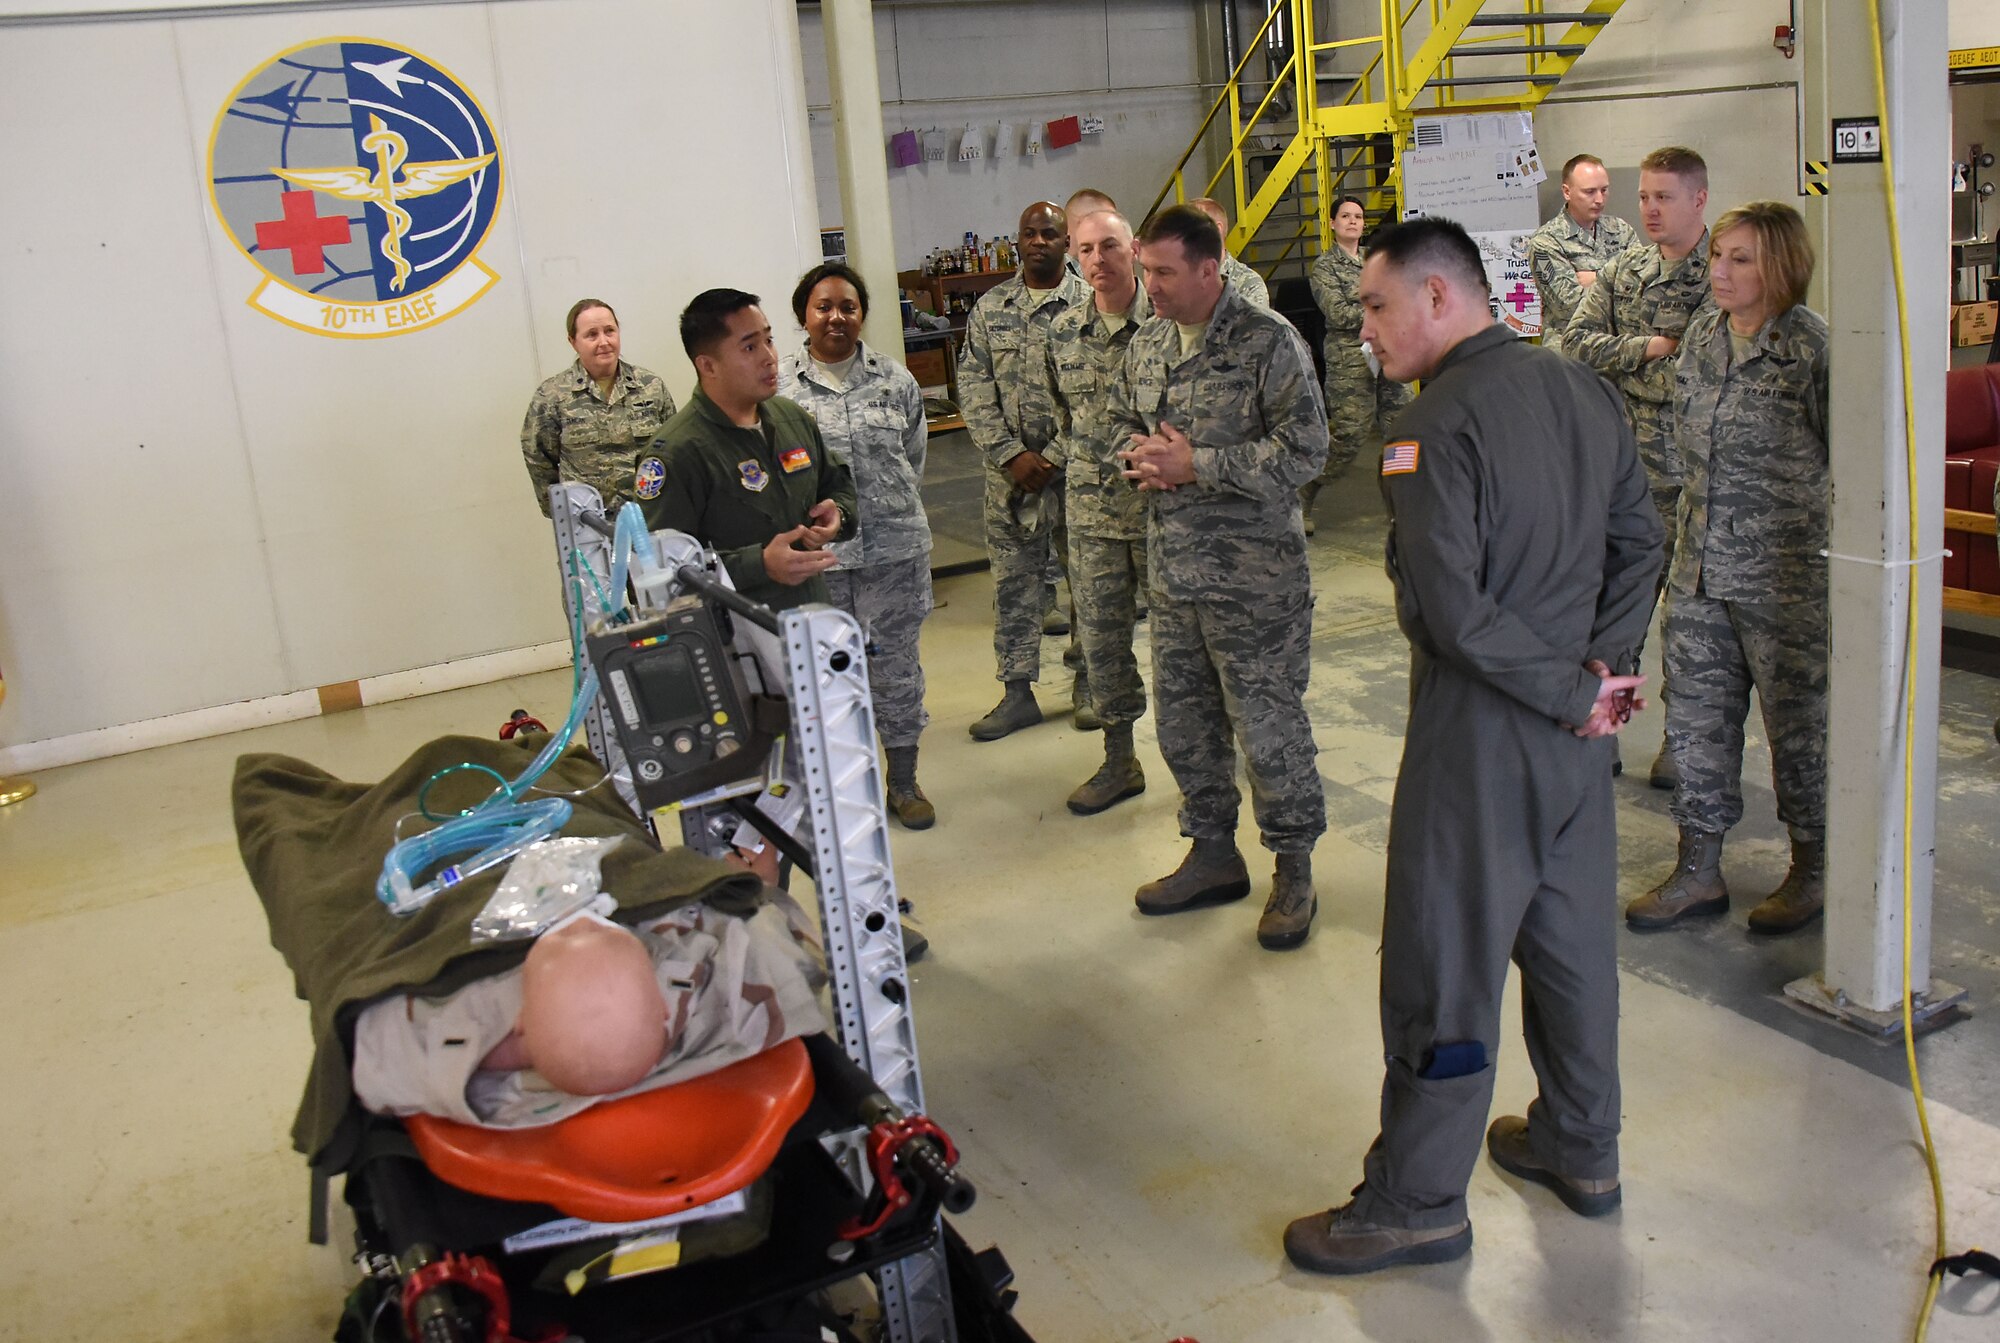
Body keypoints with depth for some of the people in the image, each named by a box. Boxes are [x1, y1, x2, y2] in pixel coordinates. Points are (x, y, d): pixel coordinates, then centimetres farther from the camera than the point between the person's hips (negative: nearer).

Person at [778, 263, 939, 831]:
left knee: (895, 663, 10)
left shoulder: (896, 381, 6)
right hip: (816, 555, -1)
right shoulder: (777, 385, -1)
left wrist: (888, 508, 8)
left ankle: (903, 781, 25)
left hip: (894, 548, 2)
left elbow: (914, 459, 12)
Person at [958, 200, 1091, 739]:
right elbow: (973, 387, 2)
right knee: (1012, 580, 6)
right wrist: (1011, 454, -8)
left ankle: (1088, 683, 23)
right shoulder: (990, 307, 7)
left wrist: (1056, 457, -13)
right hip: (1009, 470, 3)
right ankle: (1018, 693, 15)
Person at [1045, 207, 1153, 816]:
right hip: (1091, 511, 4)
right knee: (1101, 637, 9)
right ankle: (1119, 761, 23)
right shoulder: (1063, 331, 5)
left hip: (1162, 505, -4)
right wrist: (1080, 464, 14)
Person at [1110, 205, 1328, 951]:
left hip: (1253, 575, -7)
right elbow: (1121, 420, 22)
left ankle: (1294, 870, 19)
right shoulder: (1146, 344, 8)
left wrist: (1197, 465, -19)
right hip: (1172, 572, 7)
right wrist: (1140, 457, -2)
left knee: (1268, 726, 2)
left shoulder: (1269, 342, -13)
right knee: (1183, 721, 15)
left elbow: (1303, 450, -18)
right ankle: (1213, 854, 33)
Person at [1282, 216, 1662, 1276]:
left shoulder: (1437, 426, -19)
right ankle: (1580, 1148, 37)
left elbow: (1454, 612, -25)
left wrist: (1576, 693, -14)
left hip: (1479, 731, -8)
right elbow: (1640, 542, 10)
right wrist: (1601, 666, 1)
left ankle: (1417, 1201, 15)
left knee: (1444, 961, 2)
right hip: (1576, 728, 8)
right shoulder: (1581, 390, 6)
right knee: (1572, 932, 20)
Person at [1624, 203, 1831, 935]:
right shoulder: (1702, 334, 6)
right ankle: (1698, 870, 23)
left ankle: (1812, 868, 25)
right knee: (1696, 715, 11)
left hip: (1786, 572, -6)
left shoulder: (1814, 345, -13)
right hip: (1699, 565, 6)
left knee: (1798, 718, 7)